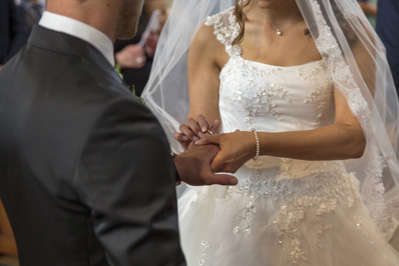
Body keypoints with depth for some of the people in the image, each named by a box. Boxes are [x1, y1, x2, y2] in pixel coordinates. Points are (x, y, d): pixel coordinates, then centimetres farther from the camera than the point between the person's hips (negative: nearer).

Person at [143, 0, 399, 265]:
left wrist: (258, 144, -32)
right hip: (232, 210, 1)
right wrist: (194, 141, -26)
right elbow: (202, 135, -1)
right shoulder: (213, 34, -5)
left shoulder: (347, 32, -8)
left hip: (319, 212, 0)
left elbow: (354, 138, -19)